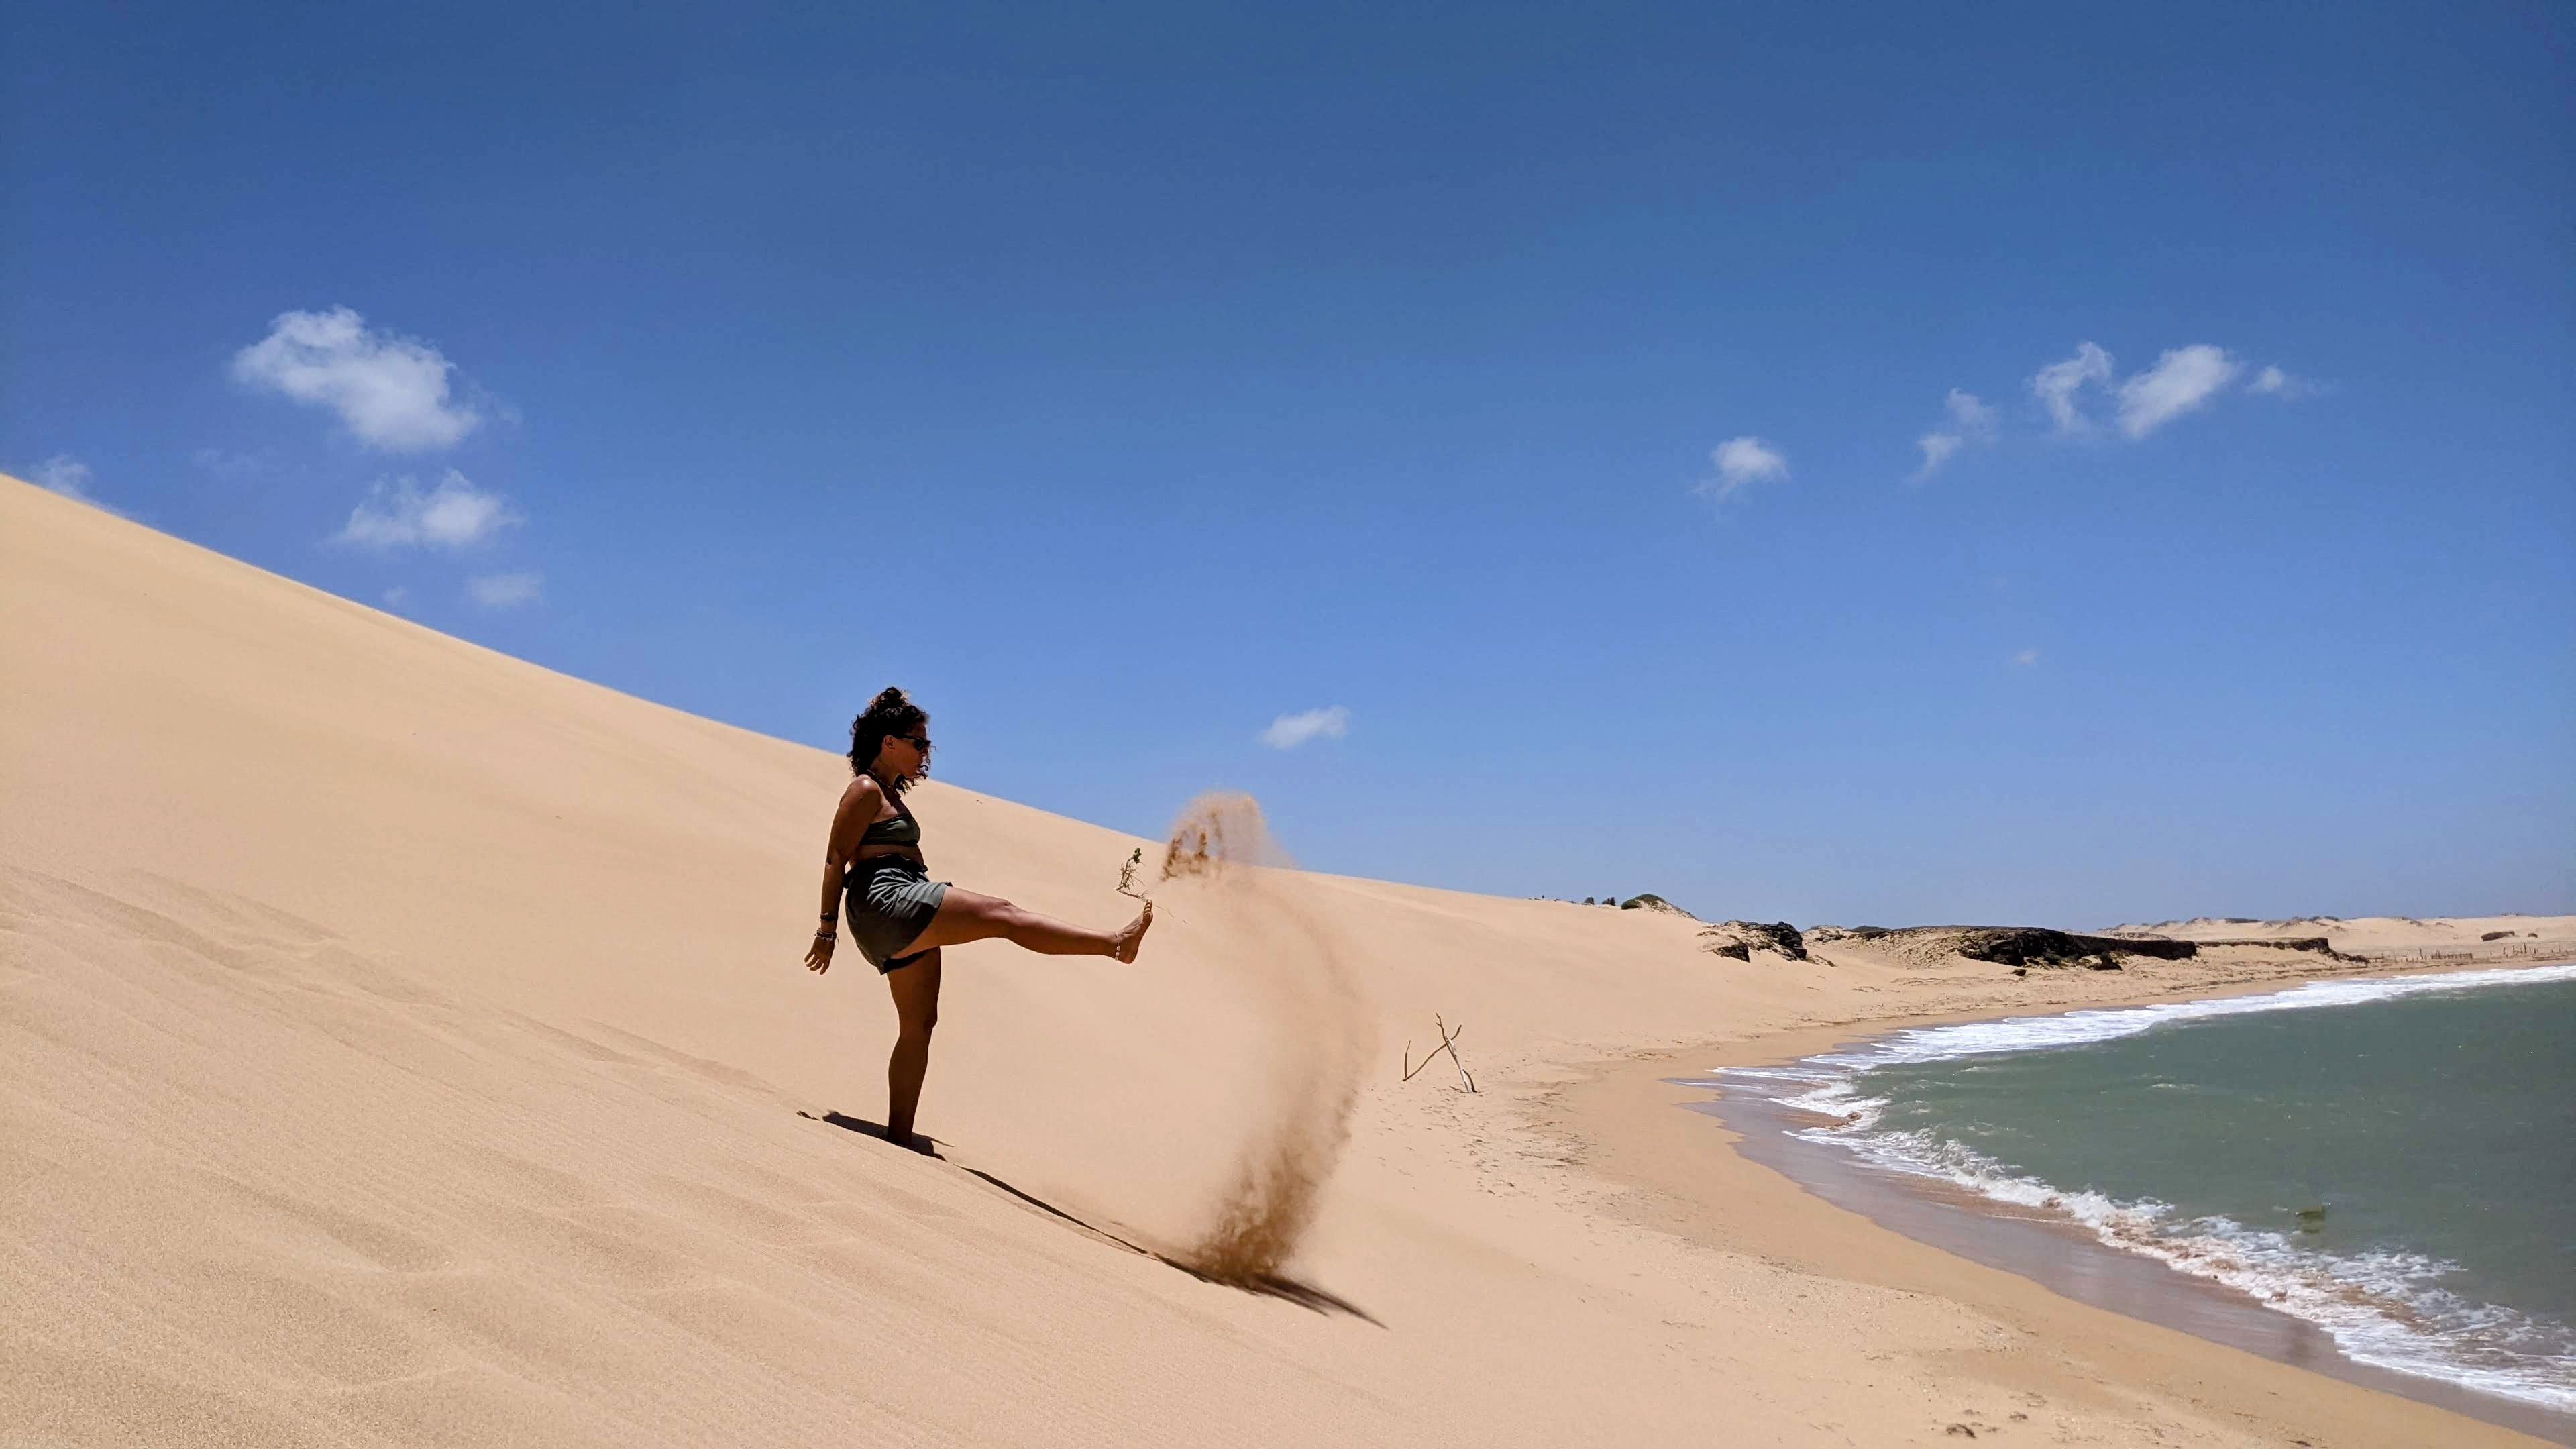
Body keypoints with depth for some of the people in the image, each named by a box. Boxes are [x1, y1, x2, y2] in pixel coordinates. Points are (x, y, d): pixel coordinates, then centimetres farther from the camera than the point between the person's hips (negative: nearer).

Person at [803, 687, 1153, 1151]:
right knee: (1003, 915, -17)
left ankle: (900, 1132, 12)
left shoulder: (889, 794, 24)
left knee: (918, 1024, 10)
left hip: (903, 928, 11)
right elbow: (835, 860, -10)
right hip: (889, 902, -11)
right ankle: (1116, 942, -22)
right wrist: (827, 928, -13)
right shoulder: (866, 791, -6)